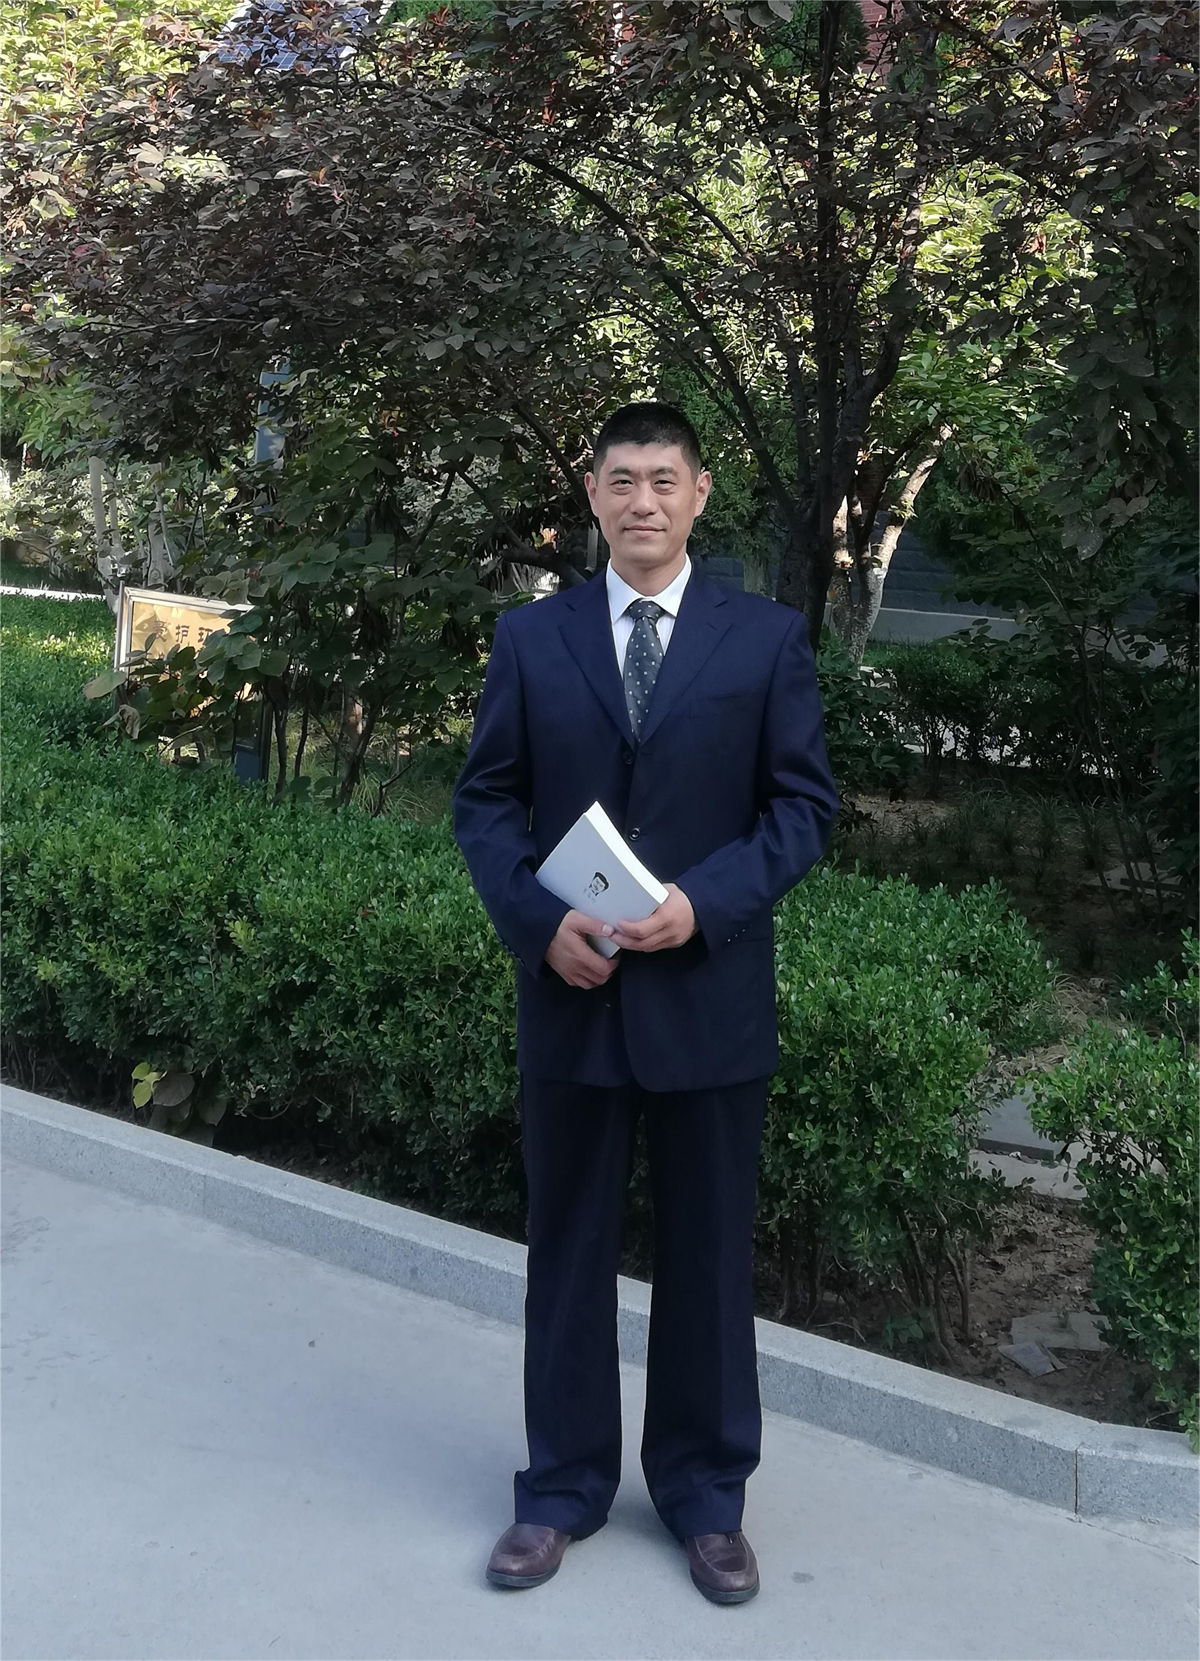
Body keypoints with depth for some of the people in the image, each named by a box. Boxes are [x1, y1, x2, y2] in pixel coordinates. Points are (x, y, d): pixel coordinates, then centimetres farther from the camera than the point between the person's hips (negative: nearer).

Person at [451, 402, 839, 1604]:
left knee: (708, 1252, 10)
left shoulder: (767, 637, 1)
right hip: (568, 988, 1)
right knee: (568, 1248, 12)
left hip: (709, 992, -1)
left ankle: (705, 1493, 28)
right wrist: (537, 919, -13)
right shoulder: (530, 637, 5)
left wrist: (704, 901, -16)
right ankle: (563, 1487, 28)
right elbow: (485, 801, 4)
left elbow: (804, 803, -1)